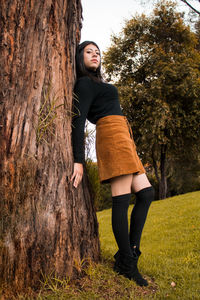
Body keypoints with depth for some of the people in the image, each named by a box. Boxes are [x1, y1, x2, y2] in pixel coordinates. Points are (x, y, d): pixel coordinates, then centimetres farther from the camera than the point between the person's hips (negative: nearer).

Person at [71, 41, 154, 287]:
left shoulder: (94, 85, 28)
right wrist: (78, 160, -17)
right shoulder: (85, 83, 0)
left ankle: (128, 252, 5)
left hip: (121, 138, 10)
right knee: (122, 200, -11)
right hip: (113, 135, -10)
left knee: (146, 194, 4)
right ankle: (127, 265, -3)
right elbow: (78, 121, -11)